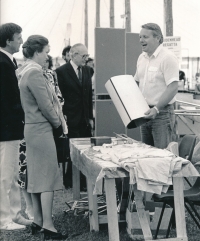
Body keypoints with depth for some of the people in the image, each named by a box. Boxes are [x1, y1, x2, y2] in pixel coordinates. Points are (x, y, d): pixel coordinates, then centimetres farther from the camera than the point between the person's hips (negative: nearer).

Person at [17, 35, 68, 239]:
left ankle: (37, 221, 21)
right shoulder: (34, 72, -18)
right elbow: (45, 105, -19)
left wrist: (56, 123, 11)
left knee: (36, 175, 13)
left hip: (32, 128, 10)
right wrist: (58, 125, -6)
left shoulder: (25, 71, 12)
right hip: (42, 129, -10)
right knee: (48, 176, -6)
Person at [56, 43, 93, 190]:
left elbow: (89, 95, 14)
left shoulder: (87, 70, 11)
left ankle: (84, 181, 13)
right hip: (71, 120, -5)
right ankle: (71, 181, 12)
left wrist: (91, 116, 10)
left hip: (85, 119, 5)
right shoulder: (62, 71, -7)